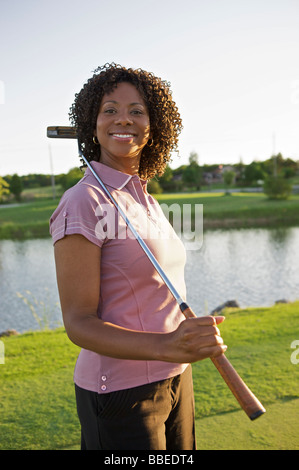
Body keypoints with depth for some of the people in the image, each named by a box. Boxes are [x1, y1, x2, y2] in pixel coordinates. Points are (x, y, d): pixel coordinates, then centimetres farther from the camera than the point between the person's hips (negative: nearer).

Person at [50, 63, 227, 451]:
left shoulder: (146, 201, 7)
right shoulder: (83, 203, -18)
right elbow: (79, 323, -20)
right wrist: (166, 345, -35)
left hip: (175, 378, 8)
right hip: (121, 394, -7)